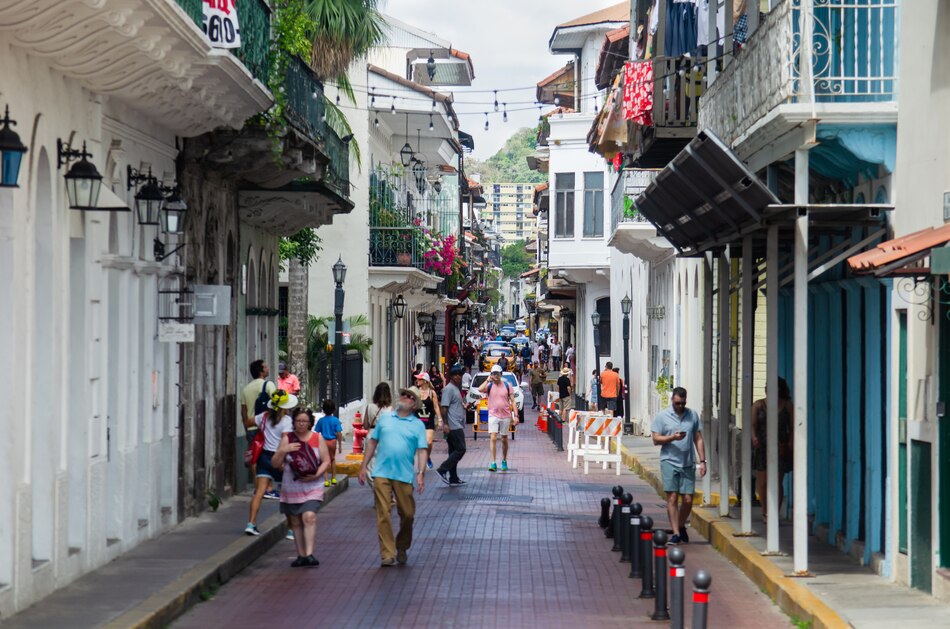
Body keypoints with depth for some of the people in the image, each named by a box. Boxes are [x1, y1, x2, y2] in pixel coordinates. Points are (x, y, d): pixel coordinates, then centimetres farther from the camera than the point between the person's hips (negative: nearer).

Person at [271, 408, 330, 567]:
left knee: (309, 517, -20)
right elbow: (275, 464, 4)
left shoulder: (317, 438, 4)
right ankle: (301, 555, 17)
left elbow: (326, 461, 3)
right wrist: (283, 450, -14)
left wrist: (316, 475, -14)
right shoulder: (287, 439, 5)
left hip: (312, 487, -2)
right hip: (291, 487, 2)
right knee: (295, 522, 7)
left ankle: (309, 554, -23)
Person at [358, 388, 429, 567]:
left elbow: (421, 451, -1)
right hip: (381, 473, 1)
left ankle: (402, 548, 27)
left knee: (407, 514, 4)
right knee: (383, 514, -6)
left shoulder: (417, 425, 6)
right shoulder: (385, 418, 12)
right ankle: (387, 554, -4)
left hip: (404, 476, 0)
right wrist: (363, 467, 10)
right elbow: (372, 442, 14)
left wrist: (421, 473, -14)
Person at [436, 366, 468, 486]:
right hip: (453, 426, -10)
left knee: (454, 451, 9)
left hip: (457, 426, 10)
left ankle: (453, 479, 11)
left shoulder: (456, 389, 20)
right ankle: (442, 470, -12)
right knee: (460, 450, -12)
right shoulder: (449, 389, -11)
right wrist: (446, 424, -23)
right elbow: (444, 407, -18)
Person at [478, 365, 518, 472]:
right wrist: (488, 380, -12)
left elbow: (513, 402, 4)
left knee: (504, 439, 12)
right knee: (492, 438, -13)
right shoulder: (489, 386, 0)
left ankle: (504, 461, 27)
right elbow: (480, 390, -22)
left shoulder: (507, 386, 3)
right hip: (493, 415, -2)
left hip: (505, 416, 2)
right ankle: (493, 463, -15)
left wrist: (515, 416, -3)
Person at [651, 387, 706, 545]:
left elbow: (698, 439, 12)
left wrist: (702, 461, 5)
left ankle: (681, 526, 25)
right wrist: (672, 438, -16)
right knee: (672, 497, -8)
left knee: (688, 500, 1)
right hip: (669, 462, -2)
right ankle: (676, 533, -5)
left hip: (688, 463, 2)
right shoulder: (662, 416, 2)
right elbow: (656, 439, 0)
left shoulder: (692, 415, 10)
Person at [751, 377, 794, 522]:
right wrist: (754, 437, -22)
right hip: (762, 447, 1)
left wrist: (790, 443, -10)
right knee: (762, 482, 4)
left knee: (777, 483, -5)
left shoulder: (788, 406, 3)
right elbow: (753, 424, -3)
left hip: (780, 449, -1)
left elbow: (792, 427, 2)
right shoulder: (759, 405, 5)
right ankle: (765, 511, 25)